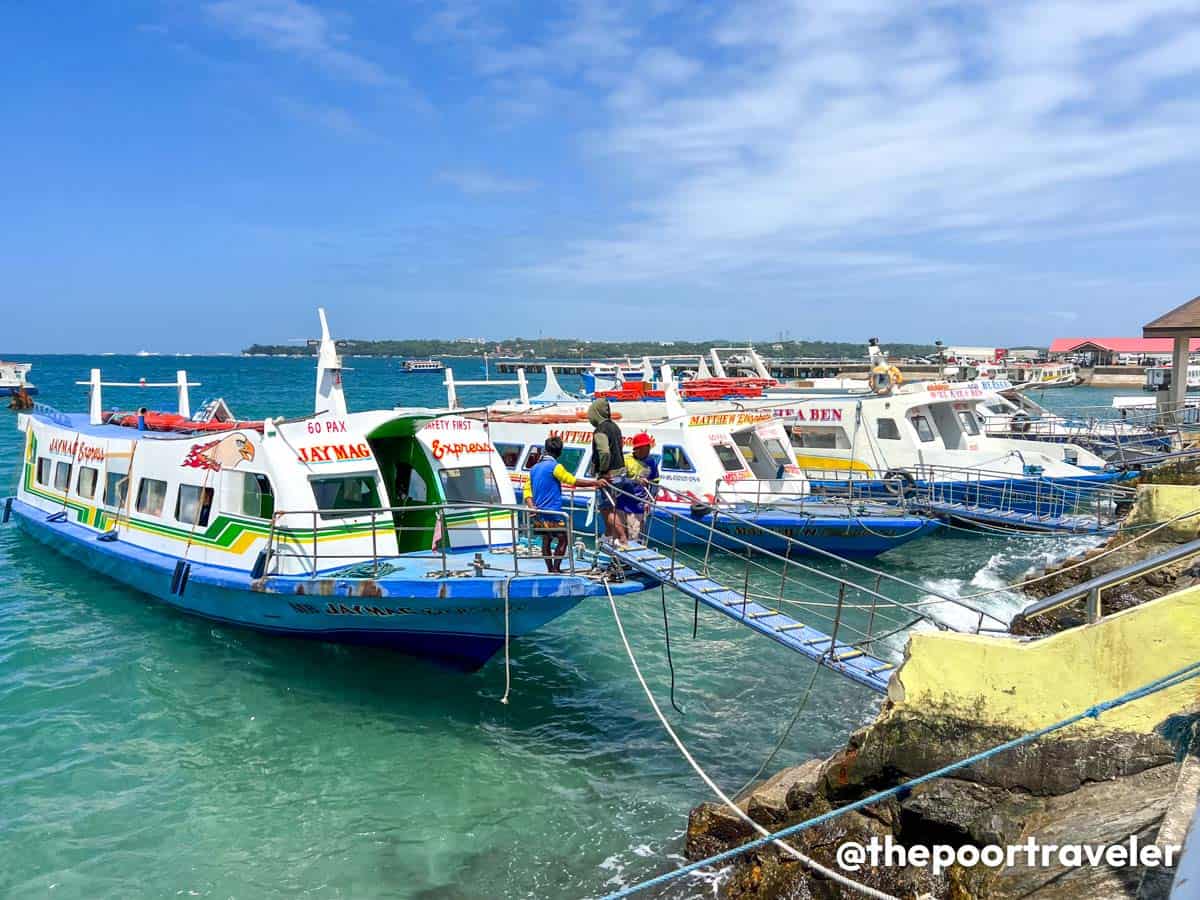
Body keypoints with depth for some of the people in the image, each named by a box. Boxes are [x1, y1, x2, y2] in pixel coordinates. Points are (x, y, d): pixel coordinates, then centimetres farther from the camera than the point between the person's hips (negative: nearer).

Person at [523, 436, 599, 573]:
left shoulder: (534, 468, 11)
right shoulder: (555, 467, -10)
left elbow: (527, 489, 7)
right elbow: (574, 482, -8)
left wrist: (531, 507, -2)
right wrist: (595, 482, -2)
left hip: (539, 512, 7)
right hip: (553, 512, -7)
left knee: (546, 541, 12)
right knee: (563, 540, 2)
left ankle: (550, 570, 14)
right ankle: (556, 569, -3)